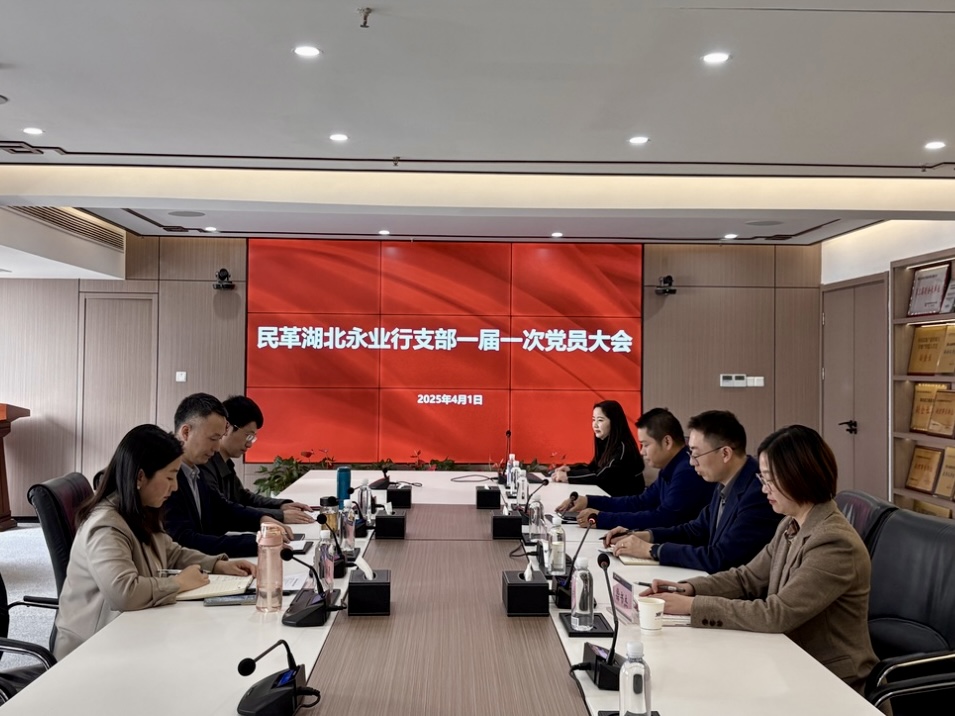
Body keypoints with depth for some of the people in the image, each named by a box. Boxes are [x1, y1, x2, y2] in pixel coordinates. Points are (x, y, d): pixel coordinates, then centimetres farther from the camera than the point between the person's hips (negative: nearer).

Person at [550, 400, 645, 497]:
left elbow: (601, 477, -24)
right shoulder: (606, 443, 7)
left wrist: (568, 476, -21)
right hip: (608, 496, 7)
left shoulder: (623, 448, -18)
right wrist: (570, 469, -2)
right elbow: (595, 468, 13)